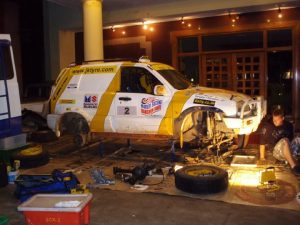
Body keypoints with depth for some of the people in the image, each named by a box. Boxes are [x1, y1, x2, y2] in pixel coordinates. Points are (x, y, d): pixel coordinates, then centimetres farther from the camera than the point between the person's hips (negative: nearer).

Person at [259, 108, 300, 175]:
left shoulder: (288, 125, 7)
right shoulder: (267, 126, -4)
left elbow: (291, 139, 18)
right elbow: (262, 142, -4)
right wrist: (262, 157, -6)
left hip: (289, 151, 4)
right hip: (277, 152, -4)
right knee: (284, 140, -34)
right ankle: (294, 166, -41)